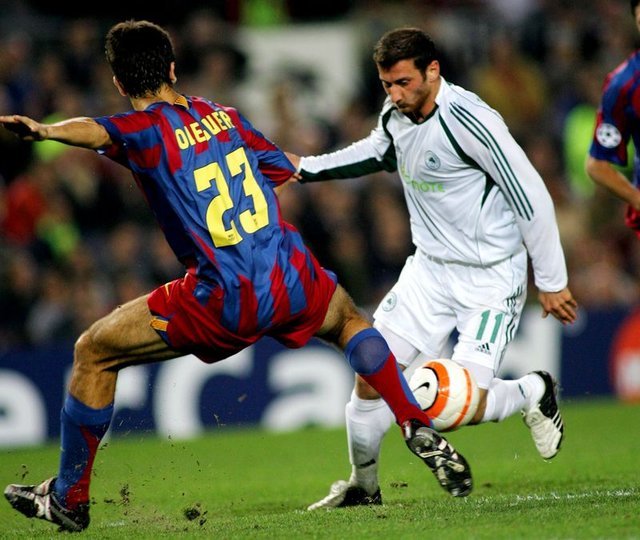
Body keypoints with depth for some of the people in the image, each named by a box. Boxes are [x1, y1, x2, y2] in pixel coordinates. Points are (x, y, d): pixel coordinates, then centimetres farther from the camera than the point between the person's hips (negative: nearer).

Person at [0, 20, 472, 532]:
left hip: (228, 303, -5)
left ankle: (69, 499, 13)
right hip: (292, 281, 5)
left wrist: (43, 130, -52)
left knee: (93, 352, 9)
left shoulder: (147, 129, -7)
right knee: (349, 320, 39)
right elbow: (283, 169, 25)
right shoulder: (222, 115, 11)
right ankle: (419, 429, 28)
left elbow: (99, 130, -32)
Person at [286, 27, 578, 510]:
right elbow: (372, 155, 25)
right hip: (430, 267, 7)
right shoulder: (396, 118, -1)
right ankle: (363, 486, 19)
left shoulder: (469, 121, -24)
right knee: (371, 375, -2)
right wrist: (304, 167, 17)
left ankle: (534, 392, 18)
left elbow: (530, 196, -20)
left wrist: (551, 281, -15)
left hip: (491, 278, -7)